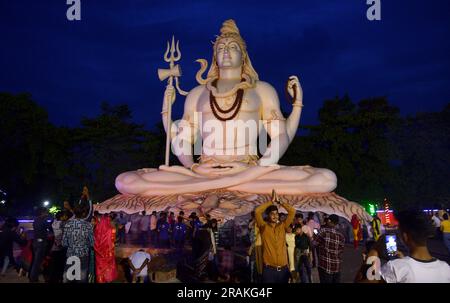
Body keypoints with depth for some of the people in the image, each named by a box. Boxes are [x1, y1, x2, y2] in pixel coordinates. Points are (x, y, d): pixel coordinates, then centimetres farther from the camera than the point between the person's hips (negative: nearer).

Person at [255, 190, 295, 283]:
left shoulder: (282, 226, 7)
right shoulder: (264, 227, -1)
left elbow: (292, 211, 2)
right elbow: (257, 211, -15)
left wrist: (278, 201, 2)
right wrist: (271, 201, -6)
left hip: (283, 269, 3)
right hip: (269, 270, -3)